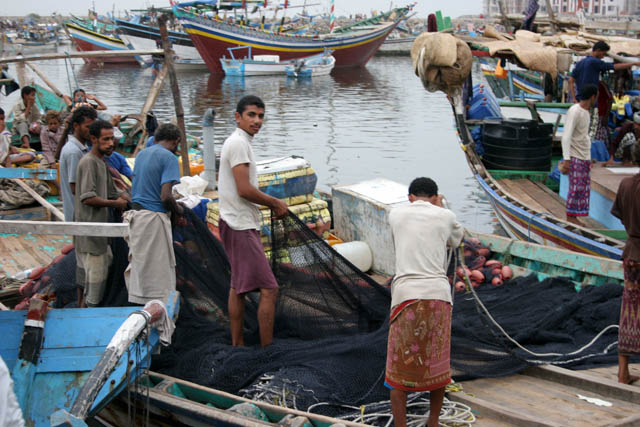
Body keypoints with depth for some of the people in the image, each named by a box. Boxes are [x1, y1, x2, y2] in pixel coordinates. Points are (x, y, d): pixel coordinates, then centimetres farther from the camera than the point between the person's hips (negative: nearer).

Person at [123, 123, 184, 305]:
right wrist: (178, 210, 0)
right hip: (153, 217, -8)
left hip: (136, 214, 8)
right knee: (159, 269, -2)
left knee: (138, 264, 14)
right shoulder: (169, 157, -11)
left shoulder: (141, 154, 15)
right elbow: (165, 196, -20)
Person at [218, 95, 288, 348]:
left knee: (238, 286, 16)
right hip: (242, 226, -11)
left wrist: (272, 204, 11)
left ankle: (237, 345, 24)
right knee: (269, 289, -12)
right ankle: (267, 348, -9)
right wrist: (276, 203, -9)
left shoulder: (237, 142, 17)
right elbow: (244, 190, -21)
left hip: (237, 225, 11)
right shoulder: (239, 143, -15)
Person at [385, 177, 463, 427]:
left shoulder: (395, 214, 12)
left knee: (399, 368, 9)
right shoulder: (446, 216, 10)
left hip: (406, 296, -1)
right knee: (437, 364, 19)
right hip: (438, 295, 1)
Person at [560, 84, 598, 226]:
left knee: (584, 187, 6)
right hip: (574, 157, -9)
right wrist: (566, 159, -24)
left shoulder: (585, 112, 14)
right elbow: (566, 136, -19)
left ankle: (574, 217, 11)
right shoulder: (574, 112, -15)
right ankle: (570, 217, 1)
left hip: (584, 157, 9)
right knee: (576, 187, -8)